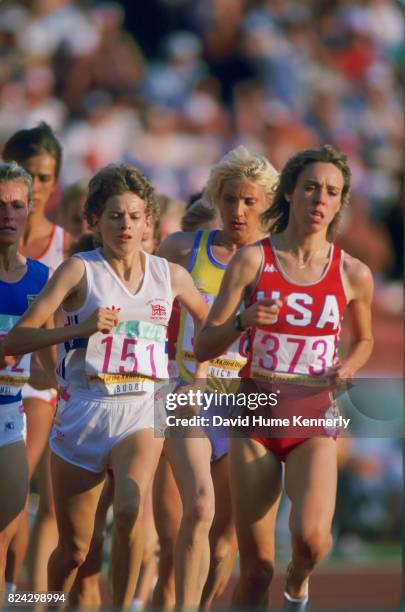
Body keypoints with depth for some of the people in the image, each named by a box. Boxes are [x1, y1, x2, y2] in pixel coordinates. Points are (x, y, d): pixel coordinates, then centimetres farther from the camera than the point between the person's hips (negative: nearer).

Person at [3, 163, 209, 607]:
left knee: (130, 508, -29)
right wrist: (82, 328, -23)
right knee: (73, 549, 7)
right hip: (81, 414, -1)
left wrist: (198, 375, 13)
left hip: (141, 414, 1)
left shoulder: (170, 275, 7)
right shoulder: (80, 270, -3)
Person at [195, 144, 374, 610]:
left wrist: (348, 369, -2)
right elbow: (203, 348, -2)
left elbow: (365, 340, 20)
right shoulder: (252, 260, -3)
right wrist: (243, 322, -22)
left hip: (314, 418, 0)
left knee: (311, 535, -24)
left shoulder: (353, 274, 0)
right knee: (256, 569, -1)